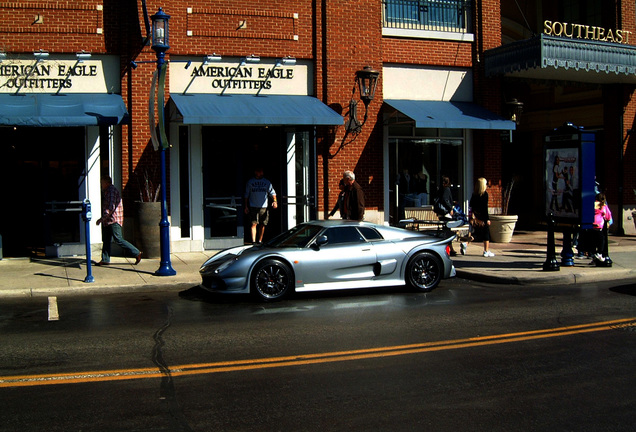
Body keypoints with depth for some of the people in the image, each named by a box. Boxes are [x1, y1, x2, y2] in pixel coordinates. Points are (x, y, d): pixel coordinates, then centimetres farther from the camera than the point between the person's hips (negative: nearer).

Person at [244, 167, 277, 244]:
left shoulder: (267, 182, 9)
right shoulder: (250, 182, 7)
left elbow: (272, 192, 4)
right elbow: (246, 195, 11)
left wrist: (274, 201, -14)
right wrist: (246, 206, 5)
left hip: (264, 207, 2)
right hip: (253, 206, -2)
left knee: (262, 225, 6)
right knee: (254, 224, -11)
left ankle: (260, 241, 18)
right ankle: (253, 241, -15)